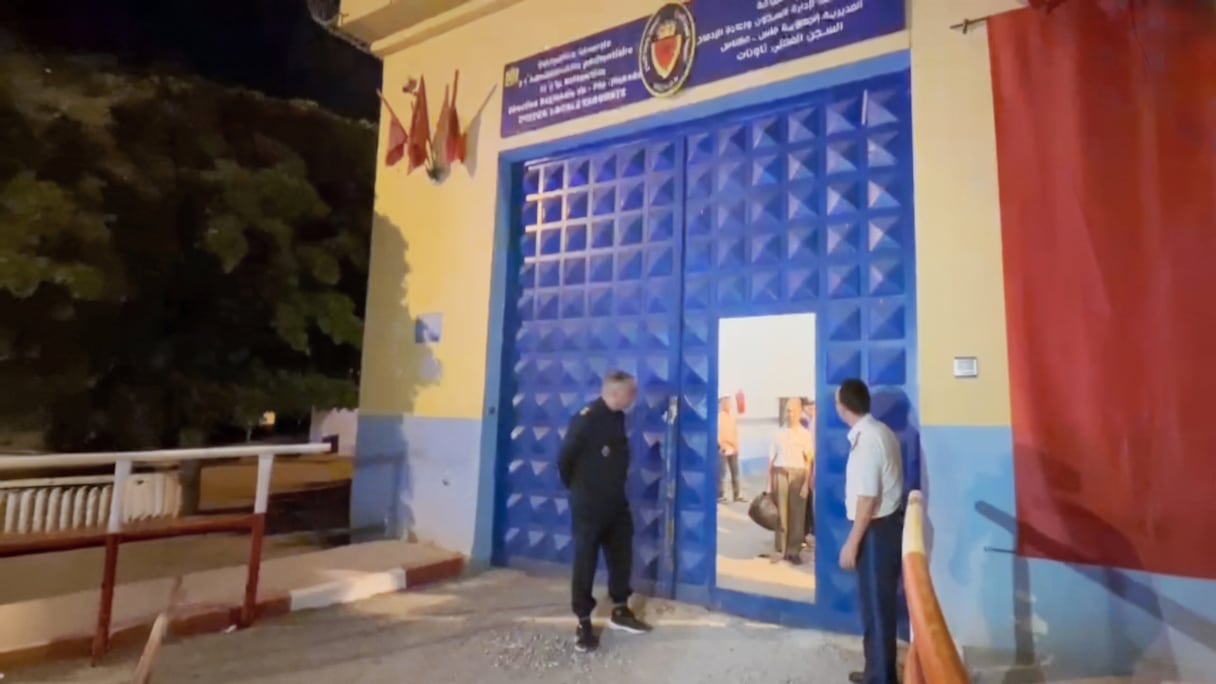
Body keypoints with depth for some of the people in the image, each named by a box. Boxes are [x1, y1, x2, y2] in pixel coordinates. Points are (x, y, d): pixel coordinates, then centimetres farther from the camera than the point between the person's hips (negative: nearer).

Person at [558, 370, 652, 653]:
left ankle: (620, 611, 33)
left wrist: (615, 487, 15)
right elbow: (565, 459, -15)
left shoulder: (618, 418, 5)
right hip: (589, 505, -8)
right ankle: (583, 623, 16)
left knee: (621, 556, 16)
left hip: (616, 502, 8)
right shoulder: (587, 418, -20)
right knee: (585, 561, 2)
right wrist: (578, 488, 0)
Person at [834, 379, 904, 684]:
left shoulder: (866, 439, -22)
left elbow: (868, 498, -23)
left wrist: (851, 543, -19)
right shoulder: (878, 431, 8)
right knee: (877, 602, 19)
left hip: (878, 529, -10)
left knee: (876, 605, 3)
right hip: (886, 524, 10)